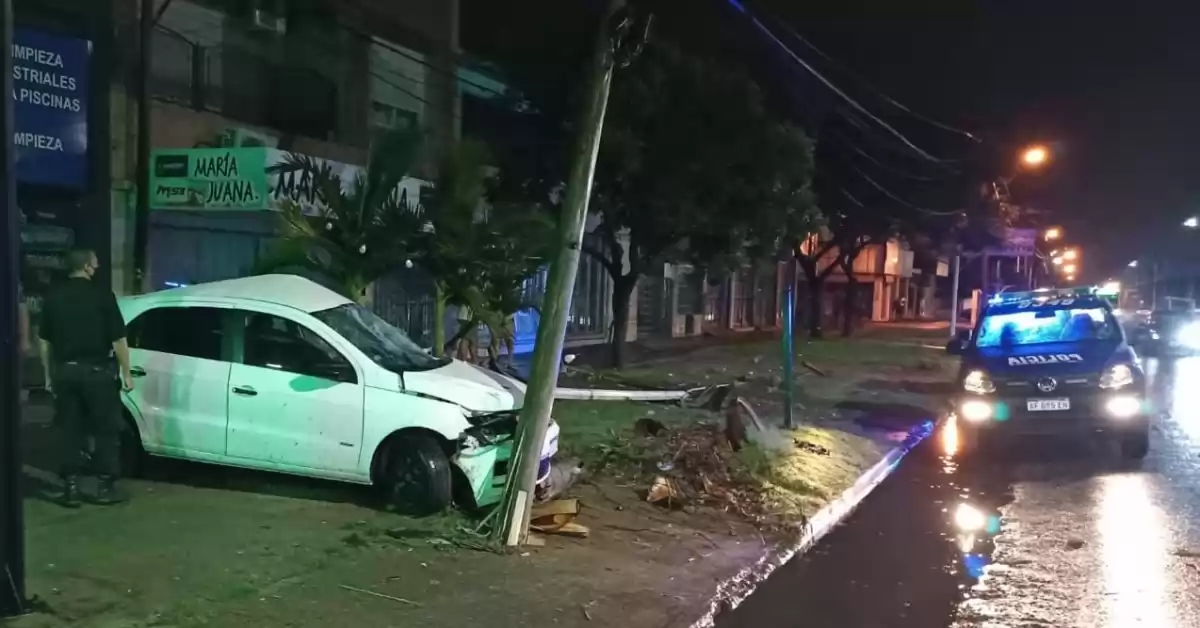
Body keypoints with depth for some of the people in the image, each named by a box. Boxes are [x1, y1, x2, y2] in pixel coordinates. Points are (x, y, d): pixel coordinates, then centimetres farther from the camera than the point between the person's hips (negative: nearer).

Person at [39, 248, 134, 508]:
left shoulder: (53, 296, 6)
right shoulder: (102, 294, -8)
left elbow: (45, 341, 10)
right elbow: (118, 339, -9)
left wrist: (49, 375, 18)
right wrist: (126, 373, -1)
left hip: (64, 370, 4)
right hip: (97, 370, -4)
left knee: (69, 430, 9)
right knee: (105, 429, 5)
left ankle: (71, 487, 11)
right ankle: (105, 486, 7)